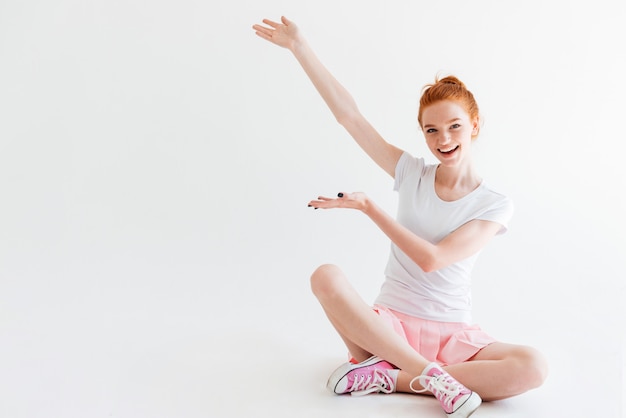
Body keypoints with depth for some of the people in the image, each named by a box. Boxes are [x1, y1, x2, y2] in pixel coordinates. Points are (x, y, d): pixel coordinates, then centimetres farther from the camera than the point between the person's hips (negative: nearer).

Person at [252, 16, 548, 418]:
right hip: (391, 323, 1)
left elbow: (432, 259, -13)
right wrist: (299, 45, -2)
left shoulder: (496, 205, -2)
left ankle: (389, 376, -23)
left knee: (533, 366, -29)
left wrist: (369, 206, -11)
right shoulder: (412, 174, 4)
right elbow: (348, 114, 0)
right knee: (326, 278, -29)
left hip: (453, 335, 0)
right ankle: (432, 375, -26)